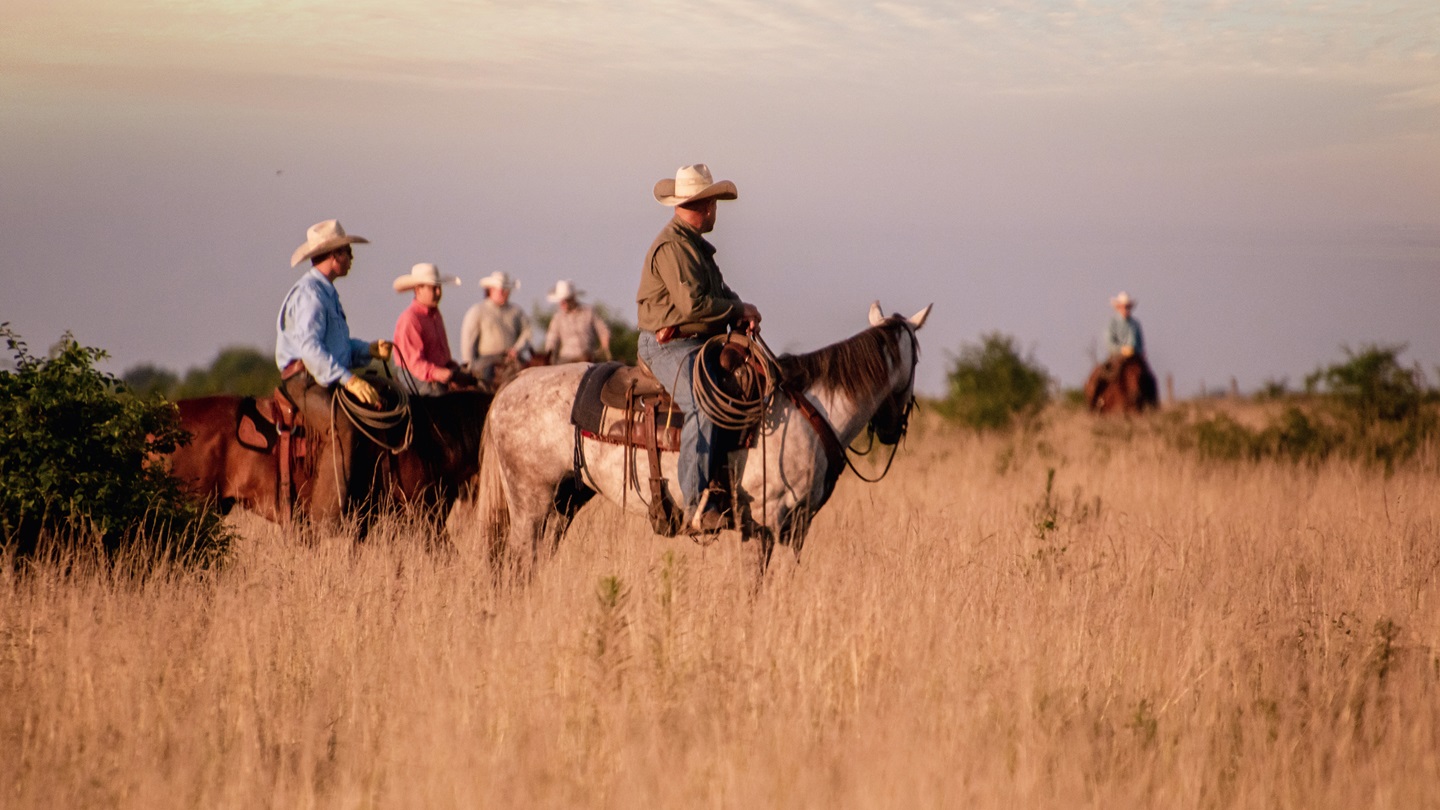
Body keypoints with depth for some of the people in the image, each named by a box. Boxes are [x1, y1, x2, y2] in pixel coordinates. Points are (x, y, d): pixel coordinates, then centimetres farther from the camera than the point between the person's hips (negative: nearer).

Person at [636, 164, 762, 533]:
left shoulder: (696, 245, 21)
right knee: (704, 407, -30)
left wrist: (740, 309, 0)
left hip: (702, 345, 11)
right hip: (670, 346, -11)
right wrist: (739, 311, -9)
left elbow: (720, 292, 22)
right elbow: (693, 303, -21)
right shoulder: (672, 247, -13)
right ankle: (697, 506, -35)